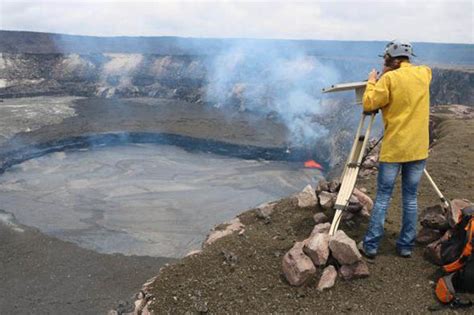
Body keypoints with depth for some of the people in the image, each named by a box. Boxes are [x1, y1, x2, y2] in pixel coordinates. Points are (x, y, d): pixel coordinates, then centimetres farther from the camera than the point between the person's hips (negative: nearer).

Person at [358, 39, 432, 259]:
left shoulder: (389, 79, -10)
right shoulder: (424, 74, 7)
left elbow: (369, 104, -9)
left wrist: (372, 82, 4)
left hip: (393, 149, -4)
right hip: (418, 148, 4)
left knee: (383, 197, 4)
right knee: (410, 197, 11)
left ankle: (370, 245, 7)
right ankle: (406, 246, 17)